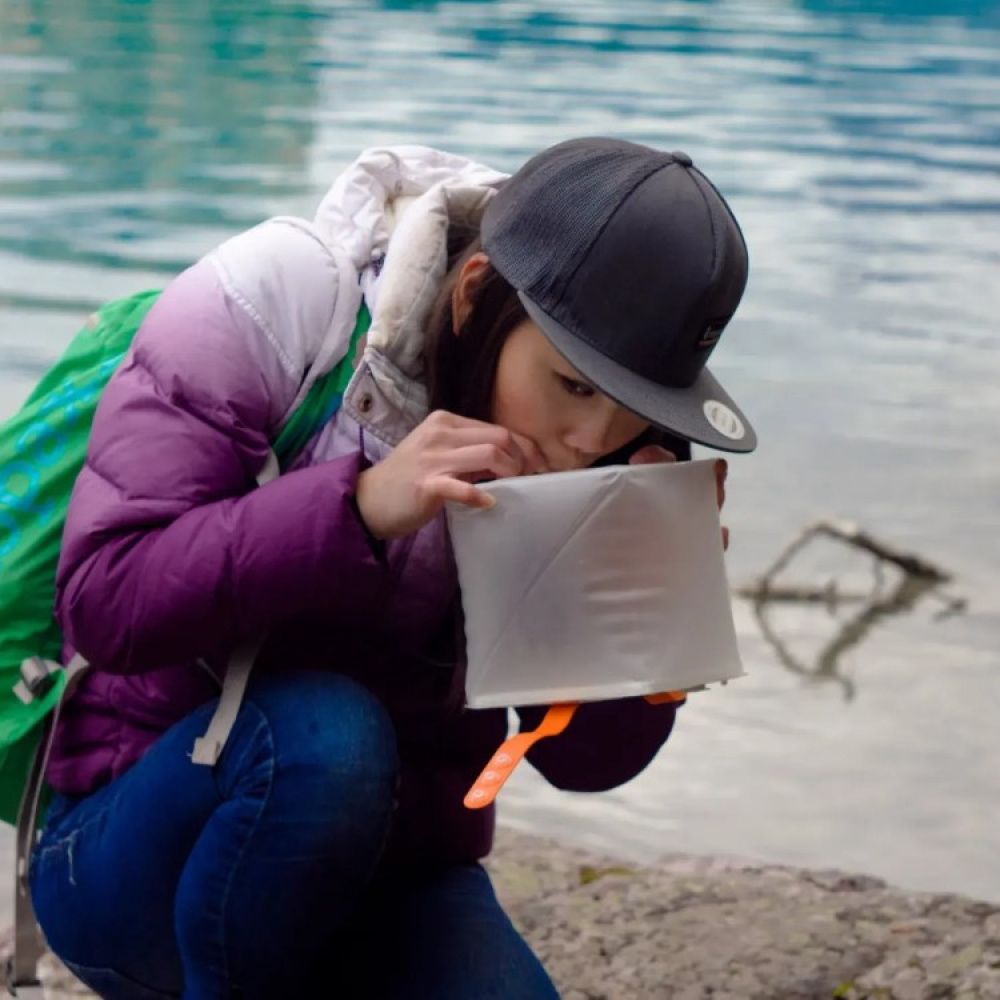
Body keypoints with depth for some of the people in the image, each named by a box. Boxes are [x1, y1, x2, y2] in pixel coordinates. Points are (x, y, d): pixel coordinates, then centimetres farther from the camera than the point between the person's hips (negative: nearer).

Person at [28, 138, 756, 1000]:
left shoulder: (593, 446, -5)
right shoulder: (268, 307, -17)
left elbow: (586, 759, -3)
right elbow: (104, 602, -24)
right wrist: (363, 505, -34)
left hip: (392, 874, 4)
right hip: (152, 847, -4)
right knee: (327, 735, -35)